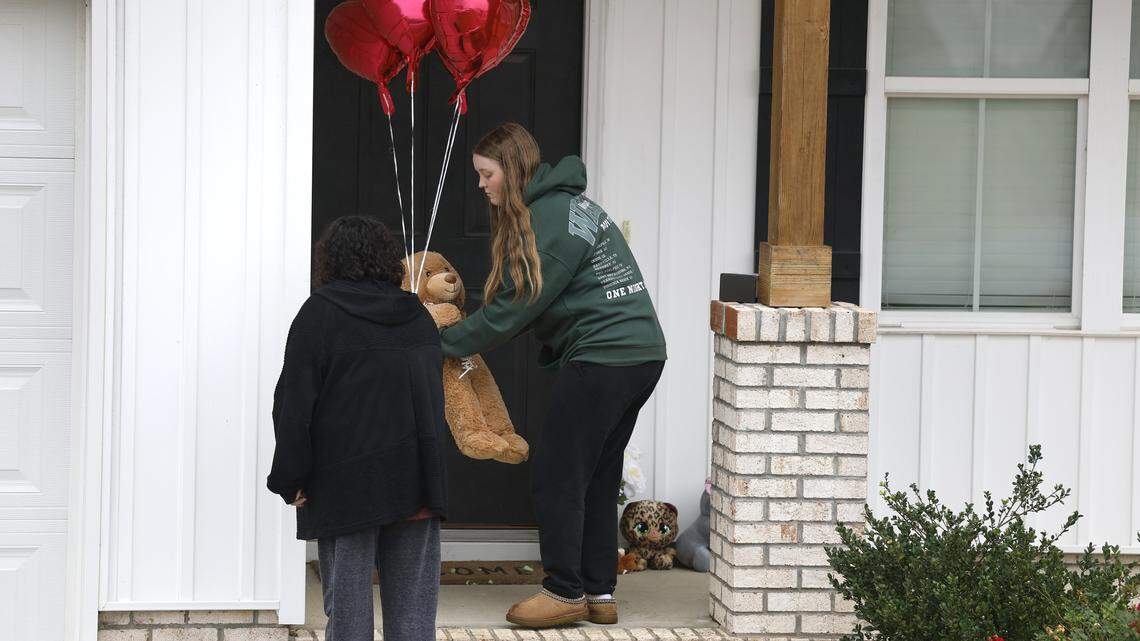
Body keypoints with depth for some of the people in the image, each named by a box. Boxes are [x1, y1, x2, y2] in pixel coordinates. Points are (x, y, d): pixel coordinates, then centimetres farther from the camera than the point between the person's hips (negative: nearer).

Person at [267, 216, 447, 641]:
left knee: (348, 605, 2)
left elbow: (295, 403, -7)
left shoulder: (320, 313, -3)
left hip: (347, 487, -4)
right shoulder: (419, 317, 12)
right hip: (417, 484, 4)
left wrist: (291, 480, -3)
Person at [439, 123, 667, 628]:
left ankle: (566, 592, 1)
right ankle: (599, 593, 16)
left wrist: (445, 343, -6)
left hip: (602, 358, -10)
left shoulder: (547, 221, -15)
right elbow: (520, 298, 16)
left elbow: (513, 308, -15)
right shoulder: (565, 202, 17)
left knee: (556, 476, -3)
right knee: (595, 479, 13)